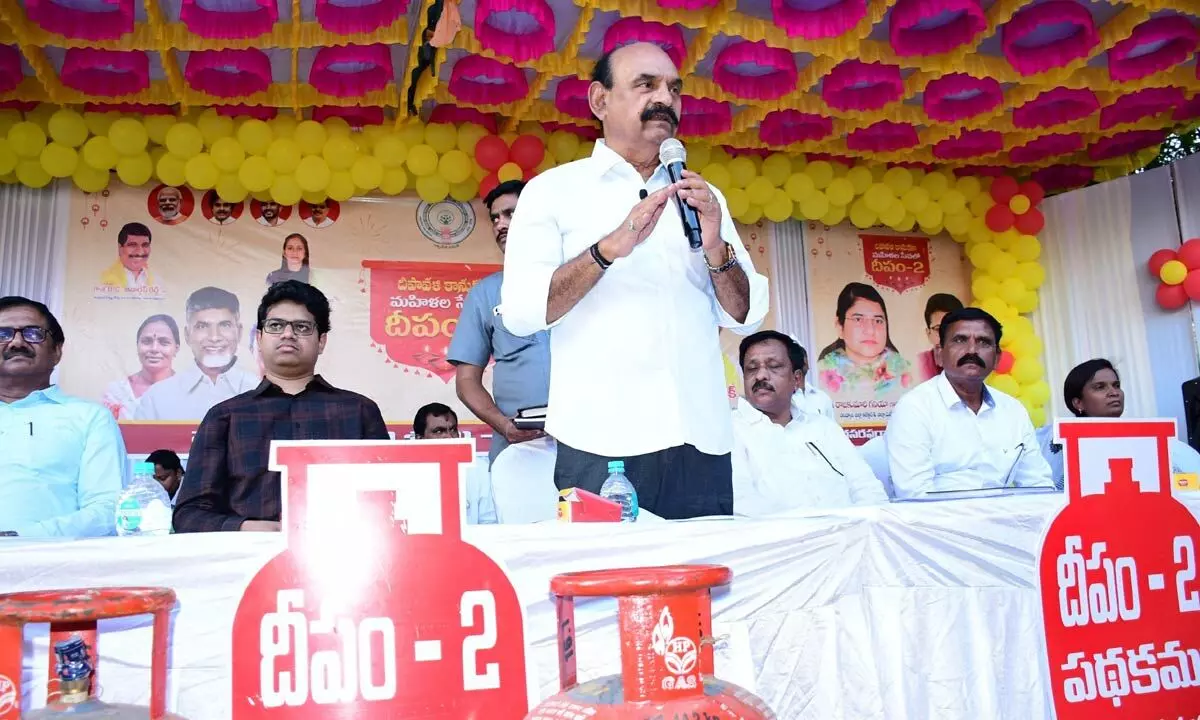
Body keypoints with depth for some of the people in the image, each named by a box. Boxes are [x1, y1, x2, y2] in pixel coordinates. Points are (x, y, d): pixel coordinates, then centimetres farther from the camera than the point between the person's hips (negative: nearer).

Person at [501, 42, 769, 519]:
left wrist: (716, 248, -6)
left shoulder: (703, 198, 17)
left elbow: (745, 316, 12)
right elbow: (520, 311, -7)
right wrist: (612, 247, -18)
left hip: (703, 441, 4)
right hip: (602, 445, -3)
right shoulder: (552, 190, 5)